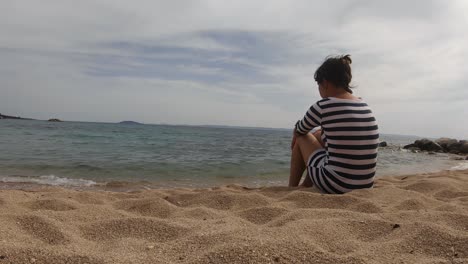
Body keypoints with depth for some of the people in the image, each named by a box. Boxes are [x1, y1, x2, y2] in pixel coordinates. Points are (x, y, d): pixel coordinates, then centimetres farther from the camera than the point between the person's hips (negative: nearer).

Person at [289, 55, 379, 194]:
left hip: (335, 185, -6)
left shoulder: (323, 106, -12)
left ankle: (292, 189, 26)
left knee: (301, 138, 15)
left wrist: (296, 134, 30)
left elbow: (299, 130, 9)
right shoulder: (365, 106, 7)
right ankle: (305, 186, 36)